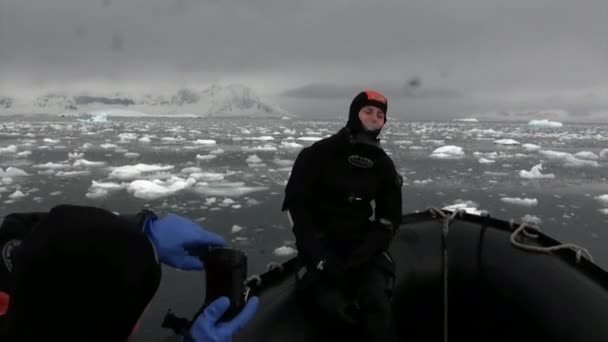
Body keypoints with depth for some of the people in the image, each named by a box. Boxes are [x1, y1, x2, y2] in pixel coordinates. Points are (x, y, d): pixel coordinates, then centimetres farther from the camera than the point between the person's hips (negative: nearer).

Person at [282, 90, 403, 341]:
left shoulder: (383, 165, 9)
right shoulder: (319, 153, -1)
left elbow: (389, 217, 10)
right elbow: (295, 204, -5)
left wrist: (364, 253, -9)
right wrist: (317, 254, -15)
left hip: (362, 245, 2)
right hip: (320, 244, -2)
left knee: (376, 304, -23)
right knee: (334, 307, -26)